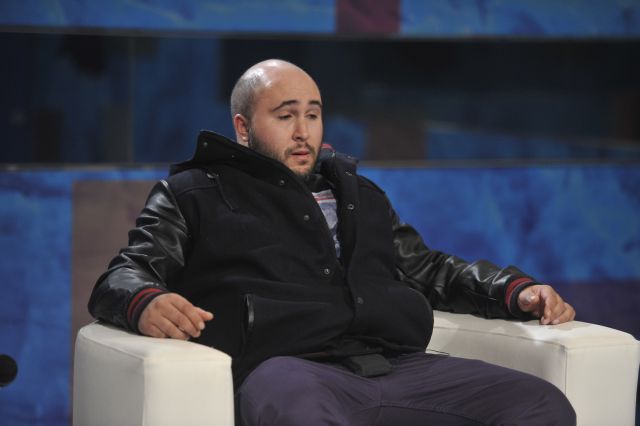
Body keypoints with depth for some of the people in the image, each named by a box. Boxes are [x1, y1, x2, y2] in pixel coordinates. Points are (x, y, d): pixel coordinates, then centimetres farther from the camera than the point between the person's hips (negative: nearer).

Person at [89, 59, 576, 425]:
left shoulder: (358, 193, 36)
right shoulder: (194, 193, 20)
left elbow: (427, 268, 40)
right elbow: (123, 275, 10)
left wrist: (515, 290, 21)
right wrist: (145, 303, -18)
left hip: (400, 366, 5)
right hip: (288, 365, -5)